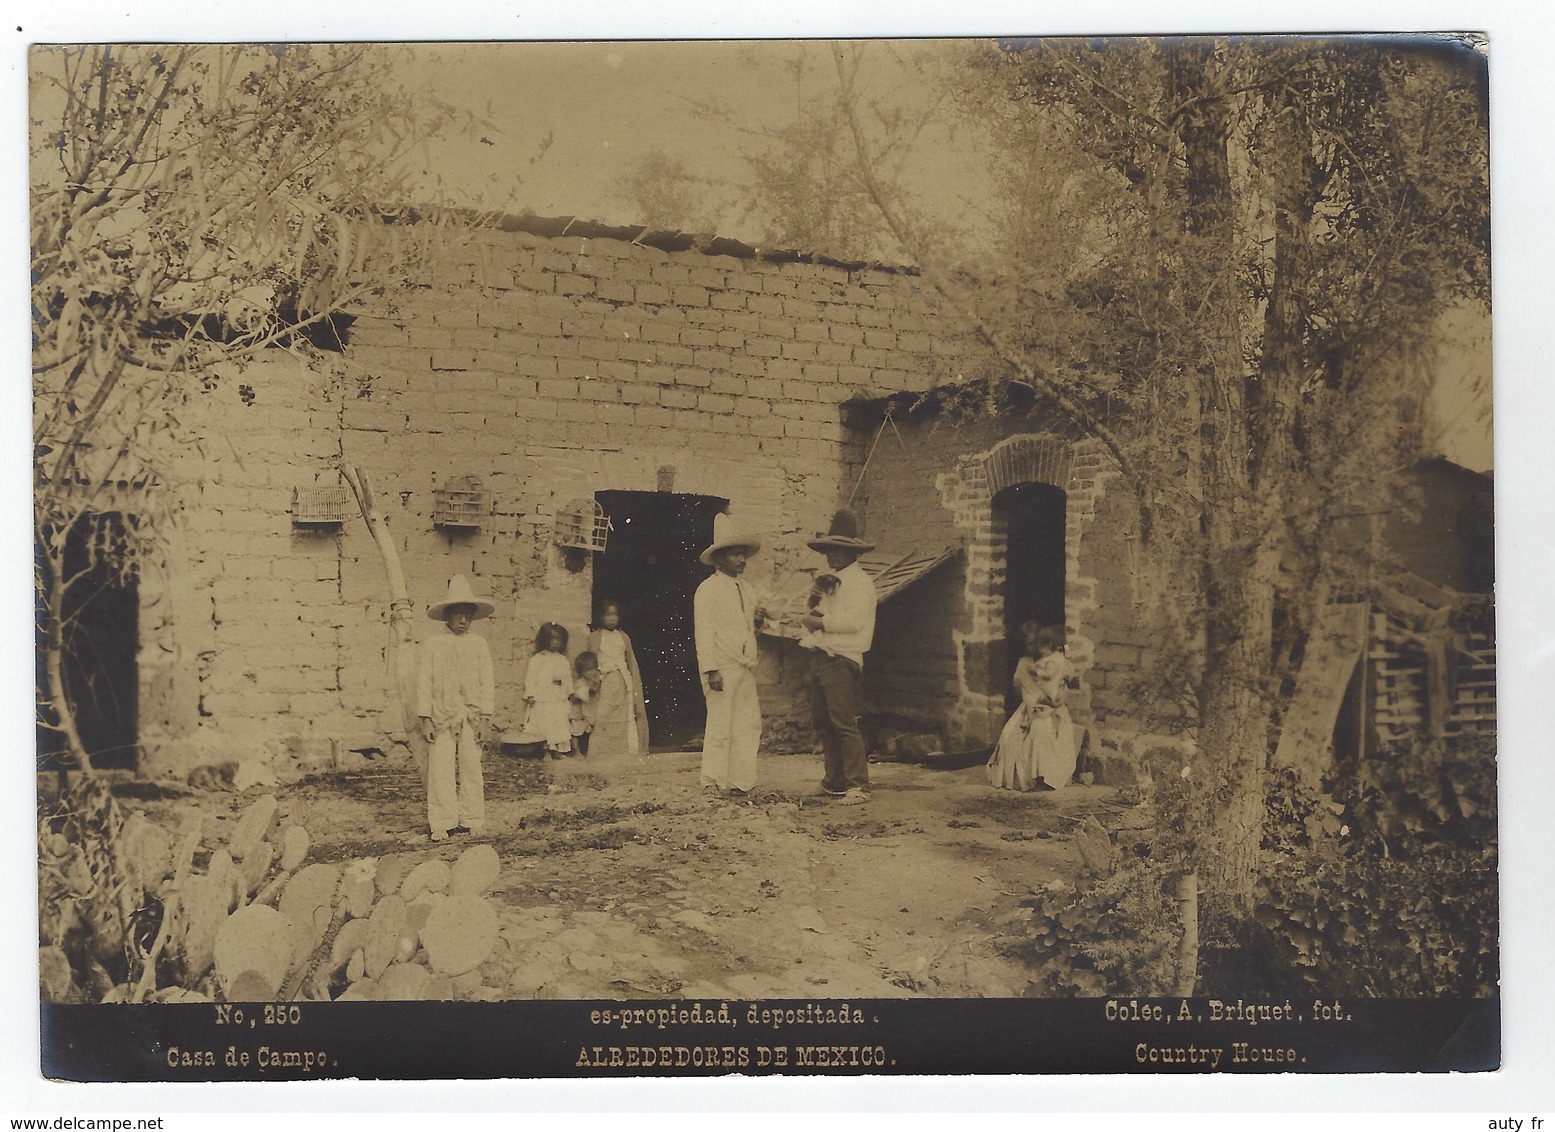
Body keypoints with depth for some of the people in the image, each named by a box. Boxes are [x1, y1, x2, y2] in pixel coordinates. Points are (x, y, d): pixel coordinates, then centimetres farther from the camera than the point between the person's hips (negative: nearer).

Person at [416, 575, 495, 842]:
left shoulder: (480, 645, 8)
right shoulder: (432, 644, 3)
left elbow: (487, 682, 8)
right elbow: (424, 682, 2)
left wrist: (484, 716, 2)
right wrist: (425, 718, -4)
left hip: (471, 716, 2)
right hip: (441, 717, -2)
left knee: (471, 767, 5)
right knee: (440, 768, -3)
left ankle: (472, 820, 15)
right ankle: (441, 824, 3)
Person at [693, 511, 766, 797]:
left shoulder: (746, 589, 18)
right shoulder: (707, 589, -4)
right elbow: (704, 632, -10)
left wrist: (757, 620, 4)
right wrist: (710, 669, -17)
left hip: (746, 669, 7)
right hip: (721, 669, -7)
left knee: (749, 725, 5)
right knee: (720, 726, -6)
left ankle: (740, 782, 11)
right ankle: (712, 783, 1)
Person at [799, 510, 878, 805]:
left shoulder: (859, 582, -7)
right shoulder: (831, 580, 20)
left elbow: (853, 621, -20)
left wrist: (820, 622, -13)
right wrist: (812, 616, -1)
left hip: (841, 659, -9)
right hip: (820, 656, 9)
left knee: (844, 723, -12)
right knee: (822, 721, 12)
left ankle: (858, 786, -9)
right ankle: (835, 780, 21)